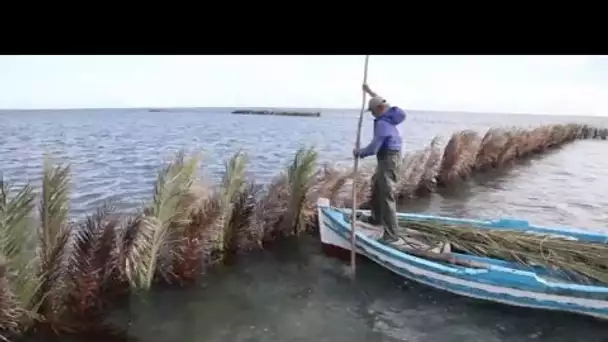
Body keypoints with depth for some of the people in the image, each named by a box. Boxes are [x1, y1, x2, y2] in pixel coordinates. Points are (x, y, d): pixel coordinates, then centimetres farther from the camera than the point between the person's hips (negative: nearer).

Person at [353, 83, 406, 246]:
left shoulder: (382, 123, -23)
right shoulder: (389, 114, 6)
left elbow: (373, 148, -25)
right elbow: (381, 102, 31)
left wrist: (358, 152, -8)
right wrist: (370, 92, 34)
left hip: (388, 158, -11)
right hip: (388, 157, 11)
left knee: (386, 196, -11)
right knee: (376, 187, 26)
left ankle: (391, 236, -11)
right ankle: (377, 218, 42)